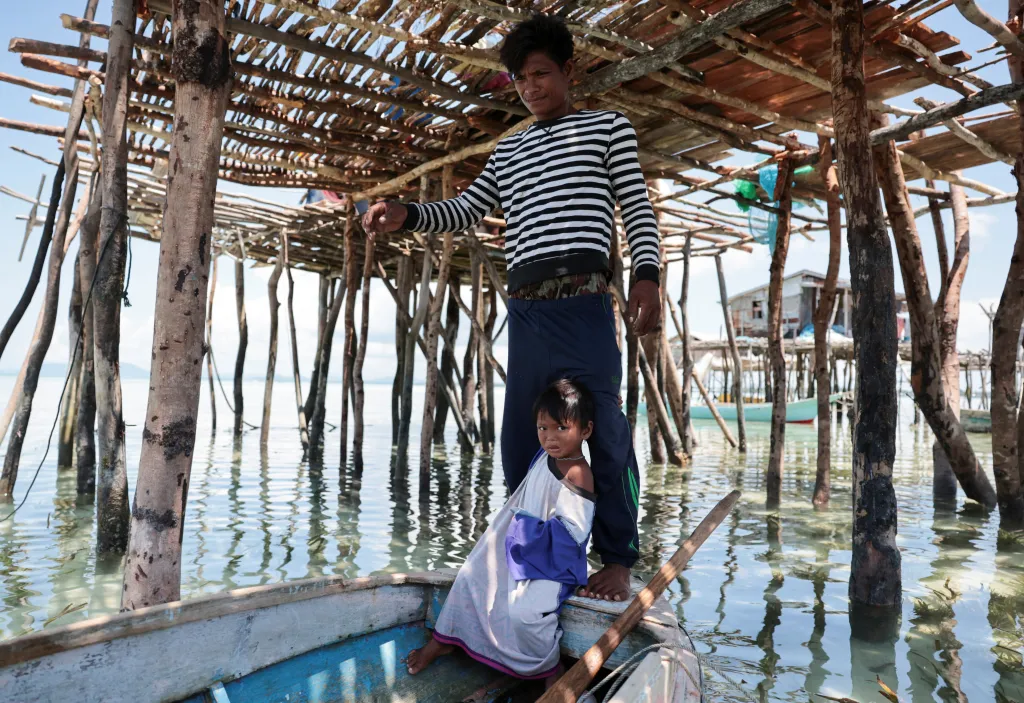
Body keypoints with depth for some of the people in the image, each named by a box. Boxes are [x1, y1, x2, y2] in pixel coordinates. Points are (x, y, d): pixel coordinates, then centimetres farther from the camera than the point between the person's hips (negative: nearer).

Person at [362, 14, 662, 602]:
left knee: (605, 433, -5)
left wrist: (647, 275, -10)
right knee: (521, 443, 6)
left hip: (584, 301, -4)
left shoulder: (609, 127, 15)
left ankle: (618, 560, 8)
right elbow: (465, 212, 21)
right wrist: (407, 215, 2)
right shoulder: (509, 149, 26)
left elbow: (638, 208, 6)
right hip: (525, 309, 5)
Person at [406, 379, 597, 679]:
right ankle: (442, 641, 31)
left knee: (521, 611, -27)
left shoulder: (576, 477, -26)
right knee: (472, 577, 12)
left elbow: (570, 532, -26)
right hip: (520, 547, 9)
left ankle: (549, 672, -1)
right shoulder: (546, 455, -1)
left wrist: (530, 531, -19)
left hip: (551, 562, -9)